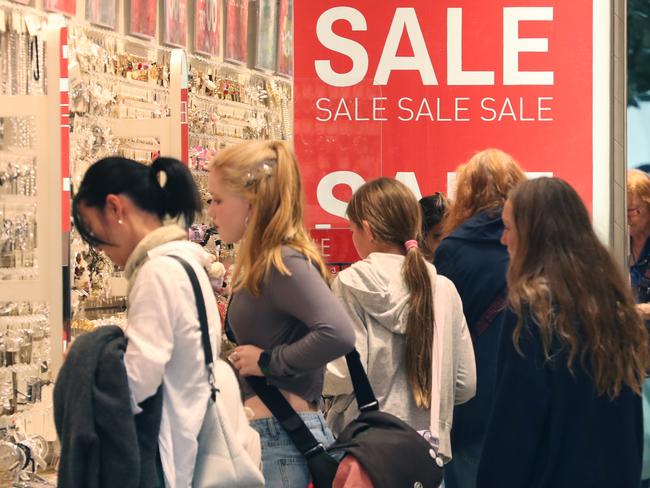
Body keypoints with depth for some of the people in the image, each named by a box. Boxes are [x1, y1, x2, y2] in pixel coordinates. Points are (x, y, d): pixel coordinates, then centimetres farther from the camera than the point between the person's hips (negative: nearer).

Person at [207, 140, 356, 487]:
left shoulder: (284, 263, -15)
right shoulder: (260, 265, 11)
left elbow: (338, 334, -28)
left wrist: (269, 361, -19)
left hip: (281, 436, -9)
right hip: (265, 431, 9)